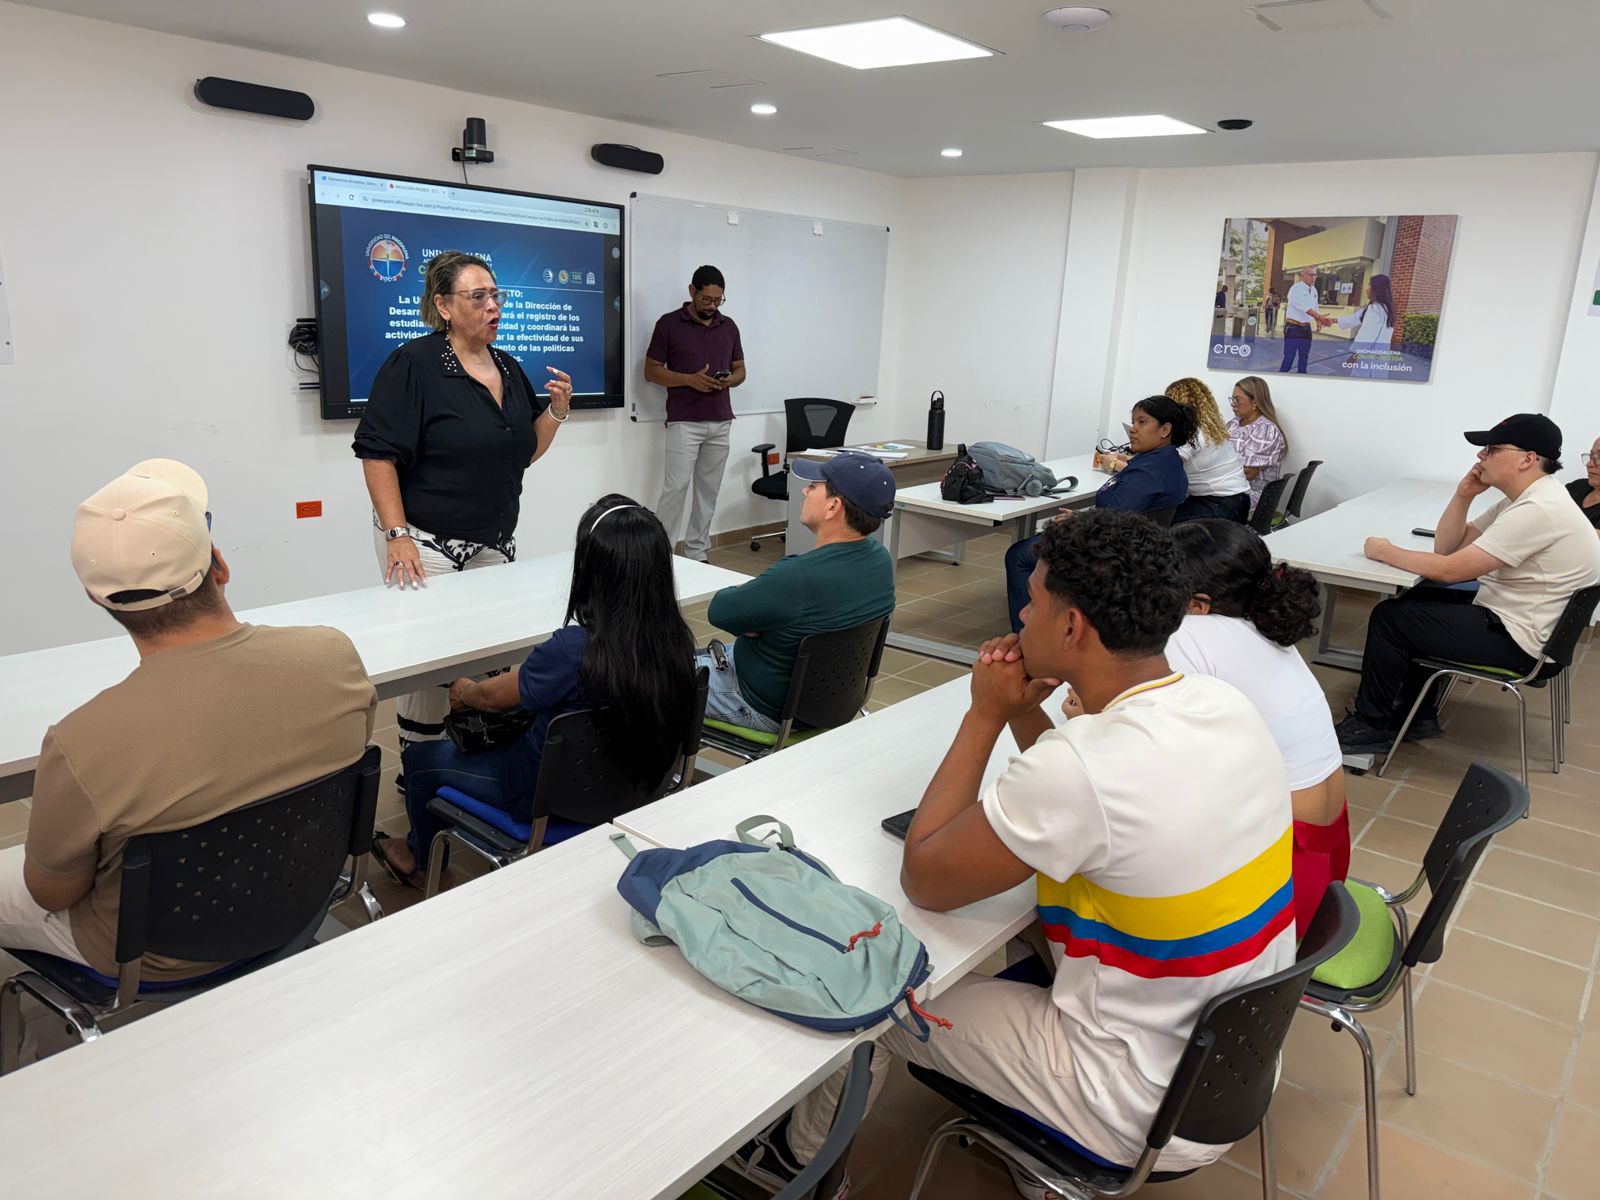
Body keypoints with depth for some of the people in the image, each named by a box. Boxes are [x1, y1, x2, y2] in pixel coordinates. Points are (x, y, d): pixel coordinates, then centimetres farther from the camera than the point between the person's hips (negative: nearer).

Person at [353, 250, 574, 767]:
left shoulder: (509, 369, 10)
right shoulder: (413, 364, -11)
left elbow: (525, 453, 17)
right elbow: (378, 453, -14)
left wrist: (556, 410, -1)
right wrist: (397, 536, -20)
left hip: (495, 544, 6)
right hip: (425, 545, -6)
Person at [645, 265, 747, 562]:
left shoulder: (729, 326, 10)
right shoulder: (669, 324, -3)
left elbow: (740, 370, 16)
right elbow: (651, 371, -3)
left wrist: (729, 380, -8)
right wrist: (690, 379, -17)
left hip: (720, 422, 5)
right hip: (684, 422, -5)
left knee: (708, 490, 7)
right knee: (675, 488, -9)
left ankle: (697, 554, 15)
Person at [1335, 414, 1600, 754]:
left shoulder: (1538, 510, -25)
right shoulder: (1526, 499, 8)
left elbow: (1450, 570, -26)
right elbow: (1446, 547, 10)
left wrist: (1385, 551, -13)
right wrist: (1463, 495, -5)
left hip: (1514, 638, -10)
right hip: (1505, 615, 10)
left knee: (1389, 617, -8)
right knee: (1418, 600, 21)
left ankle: (1370, 726, 6)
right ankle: (1418, 714, 23)